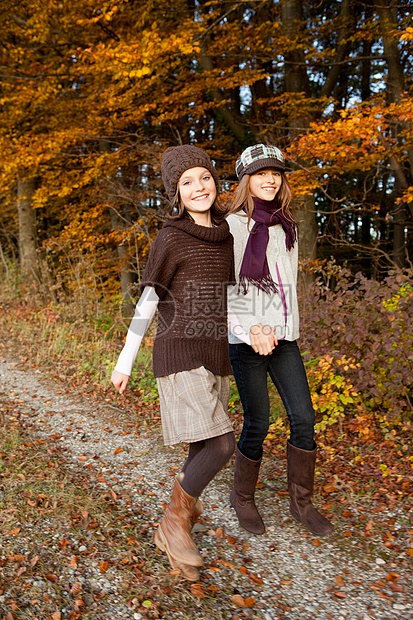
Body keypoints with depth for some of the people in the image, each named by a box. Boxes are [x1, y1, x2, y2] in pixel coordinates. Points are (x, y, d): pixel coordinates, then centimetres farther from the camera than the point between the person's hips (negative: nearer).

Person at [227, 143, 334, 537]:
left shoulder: (287, 227, 14)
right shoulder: (232, 226, -3)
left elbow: (288, 284, 15)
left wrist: (274, 329, 4)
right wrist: (251, 331, -16)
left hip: (284, 337, 5)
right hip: (245, 339, -5)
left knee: (303, 417, 1)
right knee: (257, 424, 1)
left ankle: (301, 502, 20)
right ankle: (242, 498, 26)